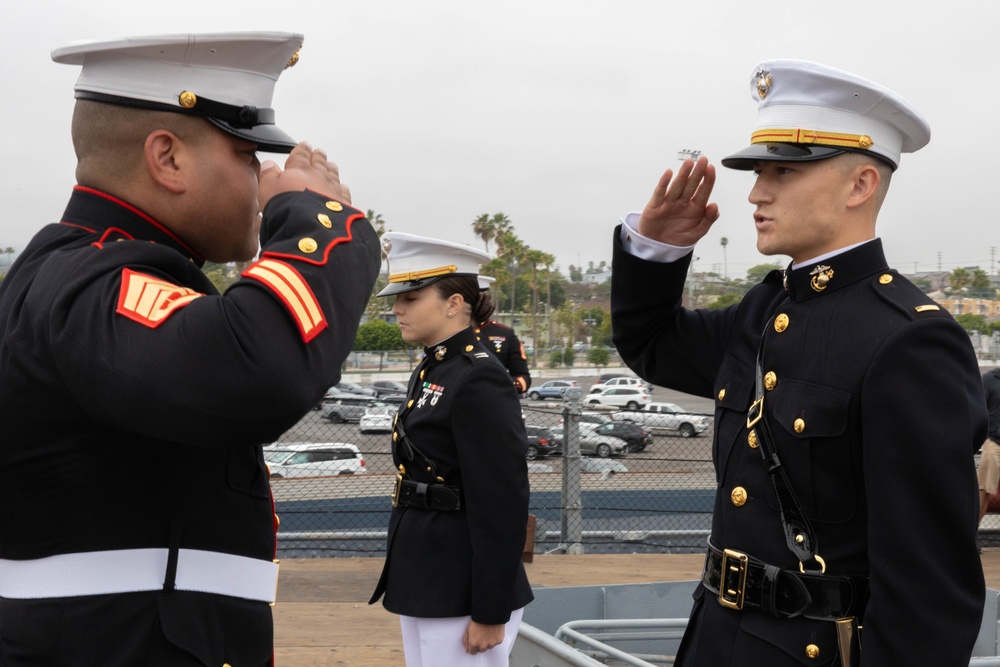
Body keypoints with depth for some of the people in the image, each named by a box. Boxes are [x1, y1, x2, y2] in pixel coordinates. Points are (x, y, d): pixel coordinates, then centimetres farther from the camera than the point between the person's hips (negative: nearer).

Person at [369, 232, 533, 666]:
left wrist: (490, 613, -20)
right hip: (423, 581, 9)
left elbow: (502, 504, -20)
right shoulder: (431, 371, 12)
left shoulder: (479, 379, -17)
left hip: (462, 590, -9)